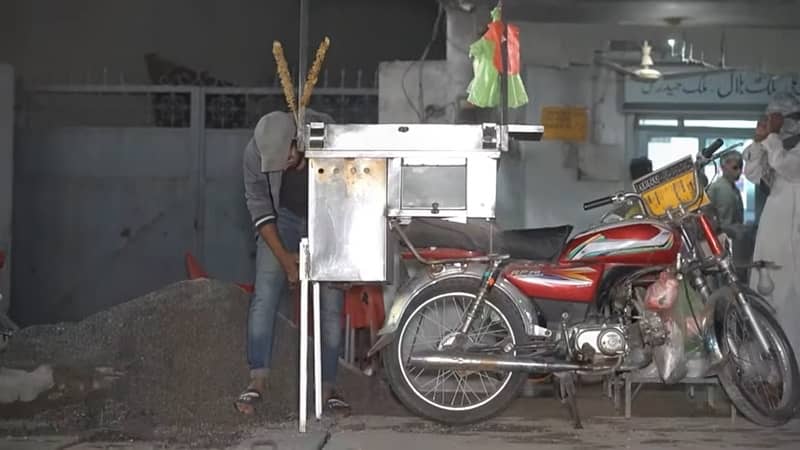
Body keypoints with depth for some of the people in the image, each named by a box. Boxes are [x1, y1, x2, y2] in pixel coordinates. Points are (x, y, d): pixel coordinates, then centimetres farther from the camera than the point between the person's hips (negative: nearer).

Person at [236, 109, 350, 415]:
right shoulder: (255, 152, -22)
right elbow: (259, 206, -12)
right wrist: (284, 257, -16)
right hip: (283, 218, 1)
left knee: (332, 303, -6)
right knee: (265, 295, -14)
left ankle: (327, 387, 1)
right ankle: (258, 380, -11)